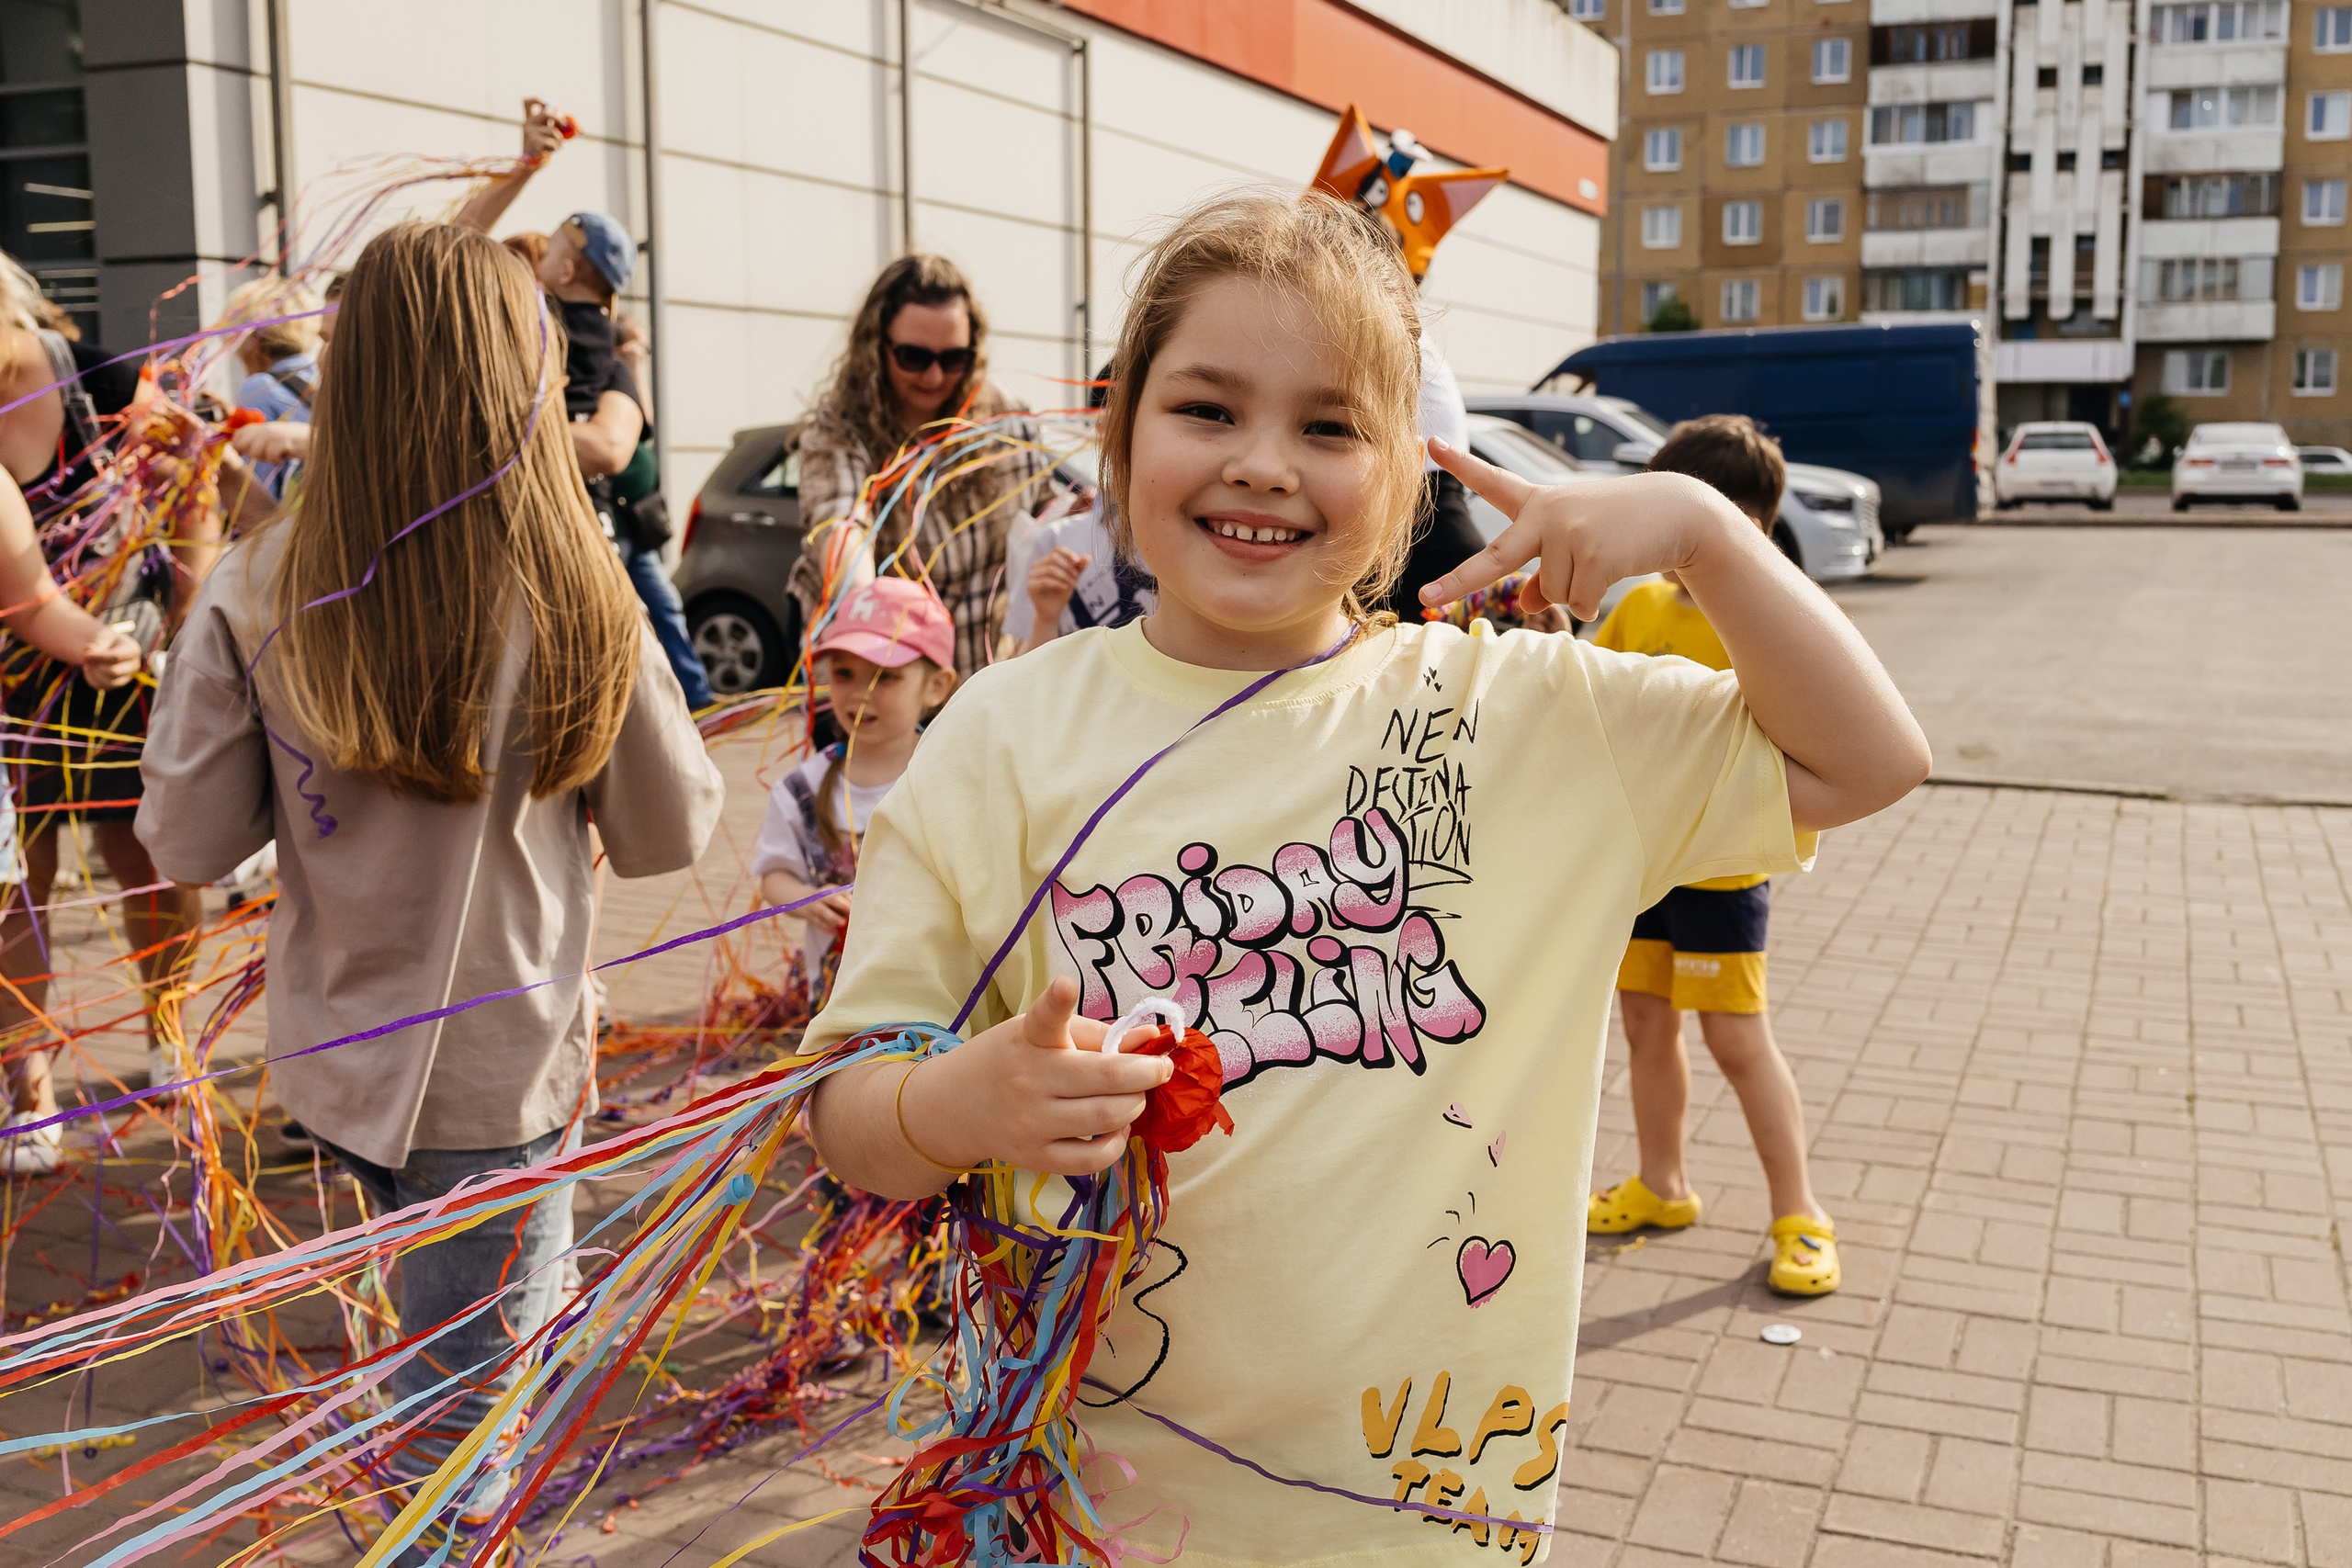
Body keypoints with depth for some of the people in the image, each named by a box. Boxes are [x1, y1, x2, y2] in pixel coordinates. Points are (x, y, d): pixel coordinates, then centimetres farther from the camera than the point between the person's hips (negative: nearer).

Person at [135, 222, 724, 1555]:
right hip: (500, 1071, -3)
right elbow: (670, 835, -8)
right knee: (459, 1399, 15)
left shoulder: (258, 597, -13)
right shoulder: (579, 599, -19)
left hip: (335, 1055, 4)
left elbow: (187, 846, -7)